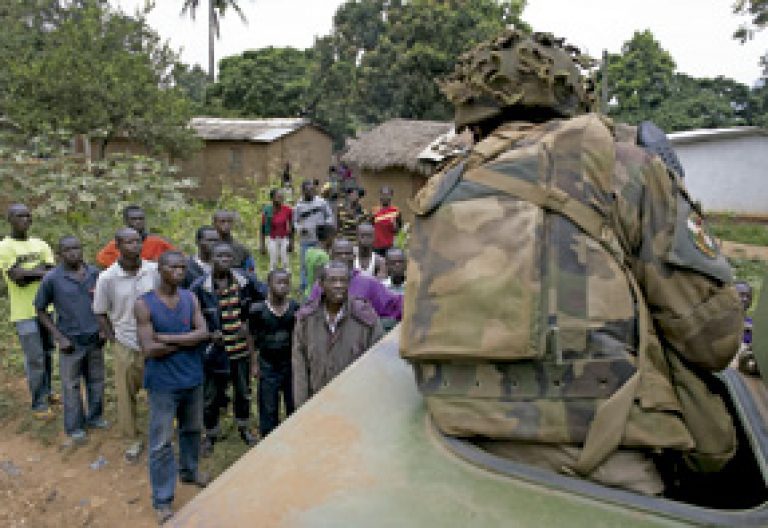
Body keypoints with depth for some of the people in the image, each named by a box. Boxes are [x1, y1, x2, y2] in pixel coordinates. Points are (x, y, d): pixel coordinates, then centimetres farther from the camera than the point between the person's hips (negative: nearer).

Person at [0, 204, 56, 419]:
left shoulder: (41, 245, 8)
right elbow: (17, 278, -16)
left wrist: (26, 273, -14)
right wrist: (39, 271, -7)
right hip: (25, 312, -5)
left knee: (47, 354, 15)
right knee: (35, 359, -2)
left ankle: (46, 392, 32)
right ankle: (39, 404, 8)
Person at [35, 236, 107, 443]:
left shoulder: (95, 272, -2)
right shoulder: (52, 278, -10)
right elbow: (40, 310, -2)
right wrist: (59, 337, -7)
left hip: (95, 339, 3)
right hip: (71, 341, -3)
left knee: (96, 381, 14)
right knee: (71, 385, 8)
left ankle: (95, 417, 32)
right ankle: (74, 427, 22)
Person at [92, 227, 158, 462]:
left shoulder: (155, 270, -10)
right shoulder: (107, 278, -13)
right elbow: (100, 314, 0)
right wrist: (114, 341, -2)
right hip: (126, 346, -1)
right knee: (126, 396, 12)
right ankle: (133, 440, 32)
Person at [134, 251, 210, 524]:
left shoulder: (191, 298, -1)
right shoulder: (144, 304, -13)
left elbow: (203, 333, -12)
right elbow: (150, 350, -19)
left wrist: (168, 338, -19)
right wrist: (187, 340, -13)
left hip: (193, 378, 4)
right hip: (163, 383, -4)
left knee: (192, 429, 23)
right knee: (161, 442, 5)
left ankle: (189, 470, 47)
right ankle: (162, 500, 18)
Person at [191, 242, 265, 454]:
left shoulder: (245, 281, -7)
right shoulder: (200, 287, -13)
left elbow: (266, 298, 5)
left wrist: (248, 323, -3)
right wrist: (209, 334, -15)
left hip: (241, 348, 3)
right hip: (215, 350, -2)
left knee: (243, 391, 19)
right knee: (211, 396, 11)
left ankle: (244, 427, 43)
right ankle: (211, 434, 34)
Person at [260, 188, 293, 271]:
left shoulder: (288, 210, -8)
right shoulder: (267, 211, -10)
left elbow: (291, 227, 1)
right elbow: (263, 229, -3)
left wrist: (291, 242, -1)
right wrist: (263, 245, -3)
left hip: (284, 239, 1)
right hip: (272, 239, -1)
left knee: (285, 263, 3)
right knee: (273, 263, 3)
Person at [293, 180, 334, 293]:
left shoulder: (322, 202, -1)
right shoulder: (298, 205, 2)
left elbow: (330, 216, 6)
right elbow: (295, 221, 9)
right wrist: (299, 229, -12)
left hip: (320, 239, -1)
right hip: (305, 240, 1)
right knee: (304, 264, 7)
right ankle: (303, 286, 18)